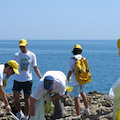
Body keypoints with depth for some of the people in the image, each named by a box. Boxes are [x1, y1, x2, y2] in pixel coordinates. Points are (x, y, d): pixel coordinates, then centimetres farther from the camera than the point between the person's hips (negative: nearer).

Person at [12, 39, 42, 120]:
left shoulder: (32, 55, 1)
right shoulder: (16, 55, 3)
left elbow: (35, 68, 6)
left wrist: (41, 78, -3)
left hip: (28, 80, -1)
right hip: (18, 80, 1)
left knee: (27, 99, 2)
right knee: (15, 98, -8)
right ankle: (20, 112, 15)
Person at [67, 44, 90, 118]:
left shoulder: (72, 60, -10)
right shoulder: (84, 59, 4)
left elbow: (70, 71, -15)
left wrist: (68, 78, 4)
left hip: (76, 81, -6)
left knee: (77, 97, -3)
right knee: (82, 92, 30)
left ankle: (78, 115, -5)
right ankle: (87, 109, 30)